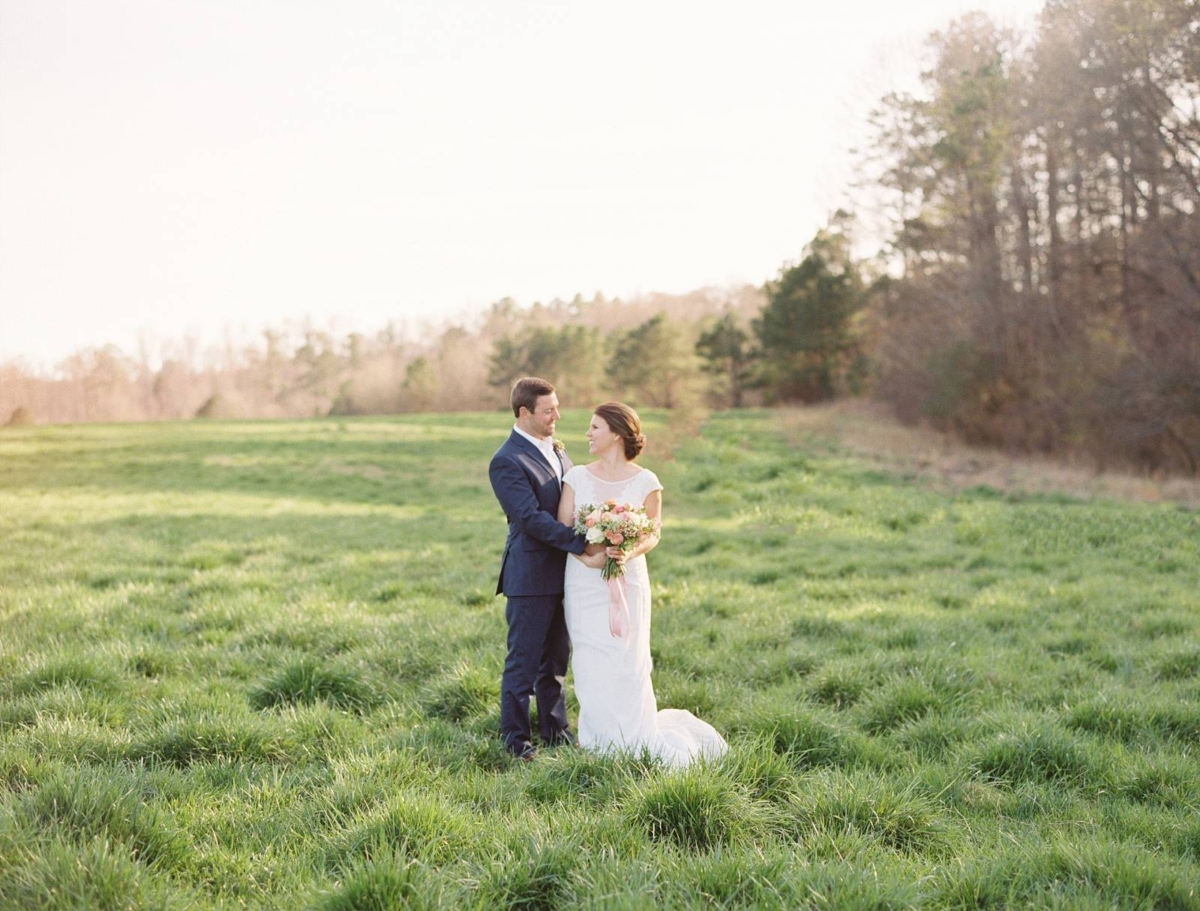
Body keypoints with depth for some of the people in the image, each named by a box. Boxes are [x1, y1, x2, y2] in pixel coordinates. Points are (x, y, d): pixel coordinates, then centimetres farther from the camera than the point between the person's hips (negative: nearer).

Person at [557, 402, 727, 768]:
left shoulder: (645, 482, -3)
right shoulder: (576, 477, 3)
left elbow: (653, 534, -1)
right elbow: (562, 529, 0)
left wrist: (630, 553, -22)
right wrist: (587, 557, -18)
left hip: (626, 583, -2)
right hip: (583, 583, 2)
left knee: (625, 666, -1)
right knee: (591, 667, 2)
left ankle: (635, 738, 16)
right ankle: (602, 739, 15)